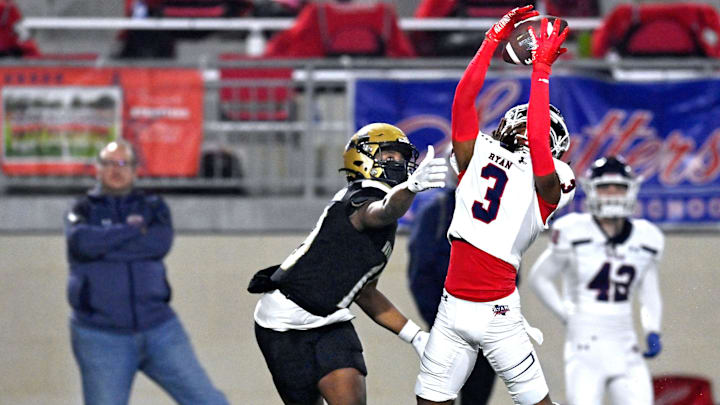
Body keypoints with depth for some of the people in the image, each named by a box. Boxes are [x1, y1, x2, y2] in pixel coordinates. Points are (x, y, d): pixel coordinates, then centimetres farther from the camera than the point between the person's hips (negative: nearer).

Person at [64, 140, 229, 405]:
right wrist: (133, 229, -7)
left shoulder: (153, 208, 12)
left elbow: (160, 243, -11)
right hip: (102, 337, -2)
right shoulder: (83, 212, 6)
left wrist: (106, 244, -9)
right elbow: (83, 242, -18)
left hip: (159, 329, 2)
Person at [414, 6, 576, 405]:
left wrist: (541, 69, -17)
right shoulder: (478, 156, 11)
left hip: (497, 313, -4)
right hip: (452, 308, 4)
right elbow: (463, 99, 2)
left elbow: (538, 140, -19)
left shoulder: (547, 184, -1)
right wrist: (495, 39, -2)